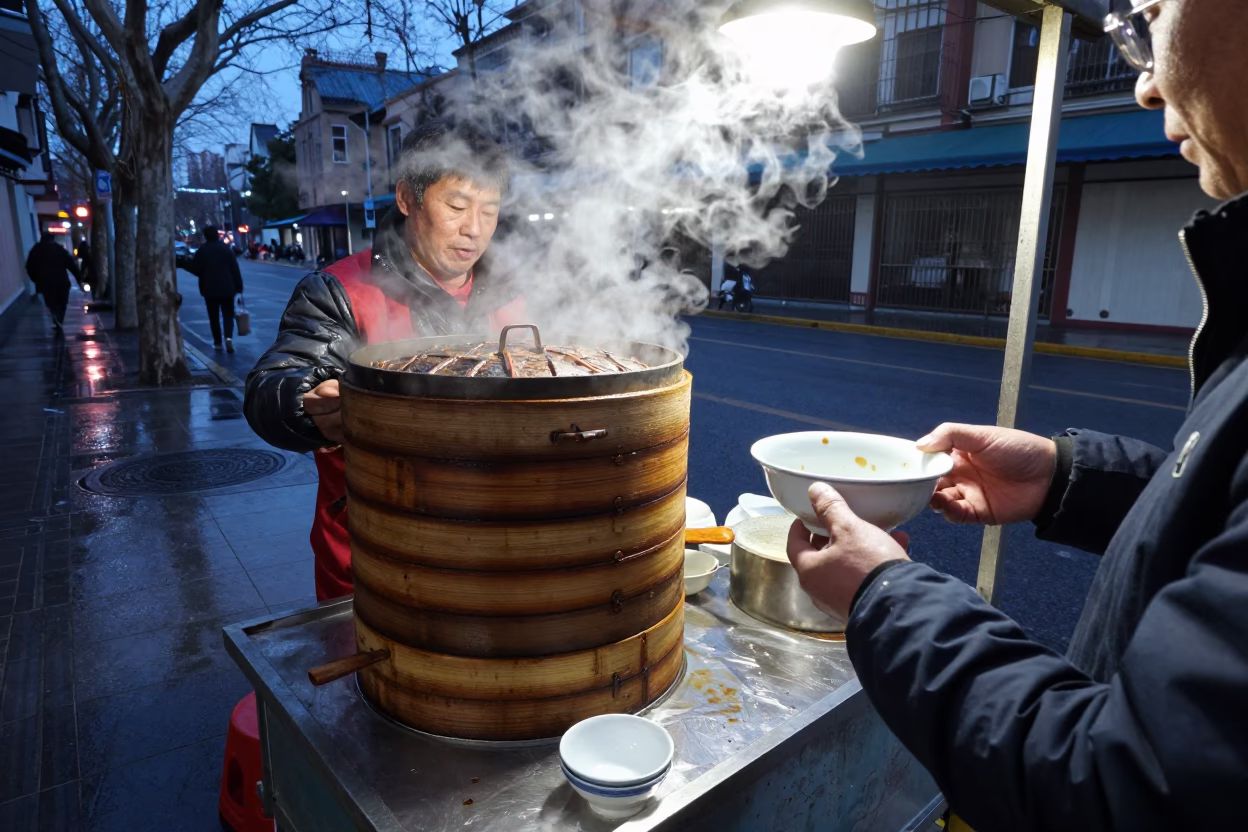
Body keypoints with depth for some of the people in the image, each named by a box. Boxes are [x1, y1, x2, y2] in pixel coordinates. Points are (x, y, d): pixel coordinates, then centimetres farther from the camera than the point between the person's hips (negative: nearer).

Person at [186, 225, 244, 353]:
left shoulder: (202, 250, -4)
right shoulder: (226, 248, 0)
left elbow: (195, 269, -2)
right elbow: (235, 269, -3)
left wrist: (185, 262, 18)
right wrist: (239, 286, 0)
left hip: (210, 288, 0)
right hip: (227, 288, 0)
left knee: (214, 316, 10)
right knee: (228, 315, 4)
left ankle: (217, 342, 13)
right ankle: (229, 338, -18)